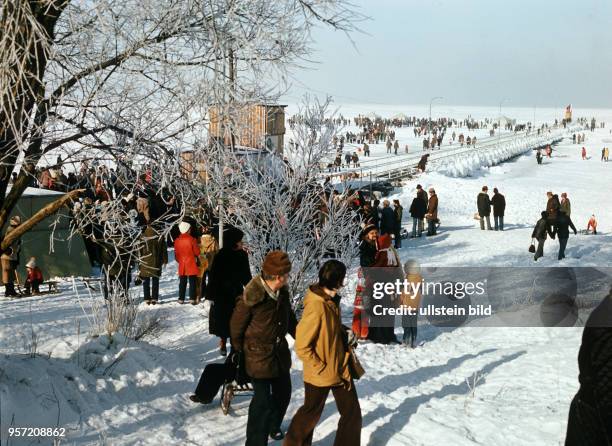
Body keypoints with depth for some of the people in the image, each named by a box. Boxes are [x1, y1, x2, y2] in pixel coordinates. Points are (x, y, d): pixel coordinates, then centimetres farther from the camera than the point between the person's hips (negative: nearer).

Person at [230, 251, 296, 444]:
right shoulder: (251, 298, -26)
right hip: (259, 355, -7)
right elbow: (236, 326, -11)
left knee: (283, 393, 21)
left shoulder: (283, 293, -5)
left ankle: (273, 426, 47)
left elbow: (290, 319, 13)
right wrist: (238, 352, -1)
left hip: (280, 352, 7)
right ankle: (256, 441, 11)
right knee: (262, 400, -4)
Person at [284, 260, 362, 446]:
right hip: (321, 373, -8)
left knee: (352, 414, 13)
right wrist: (321, 368, -19)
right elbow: (302, 347, -23)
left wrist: (345, 336, 4)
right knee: (311, 413, 13)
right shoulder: (316, 307, -27)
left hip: (340, 368, 8)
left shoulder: (331, 301, 0)